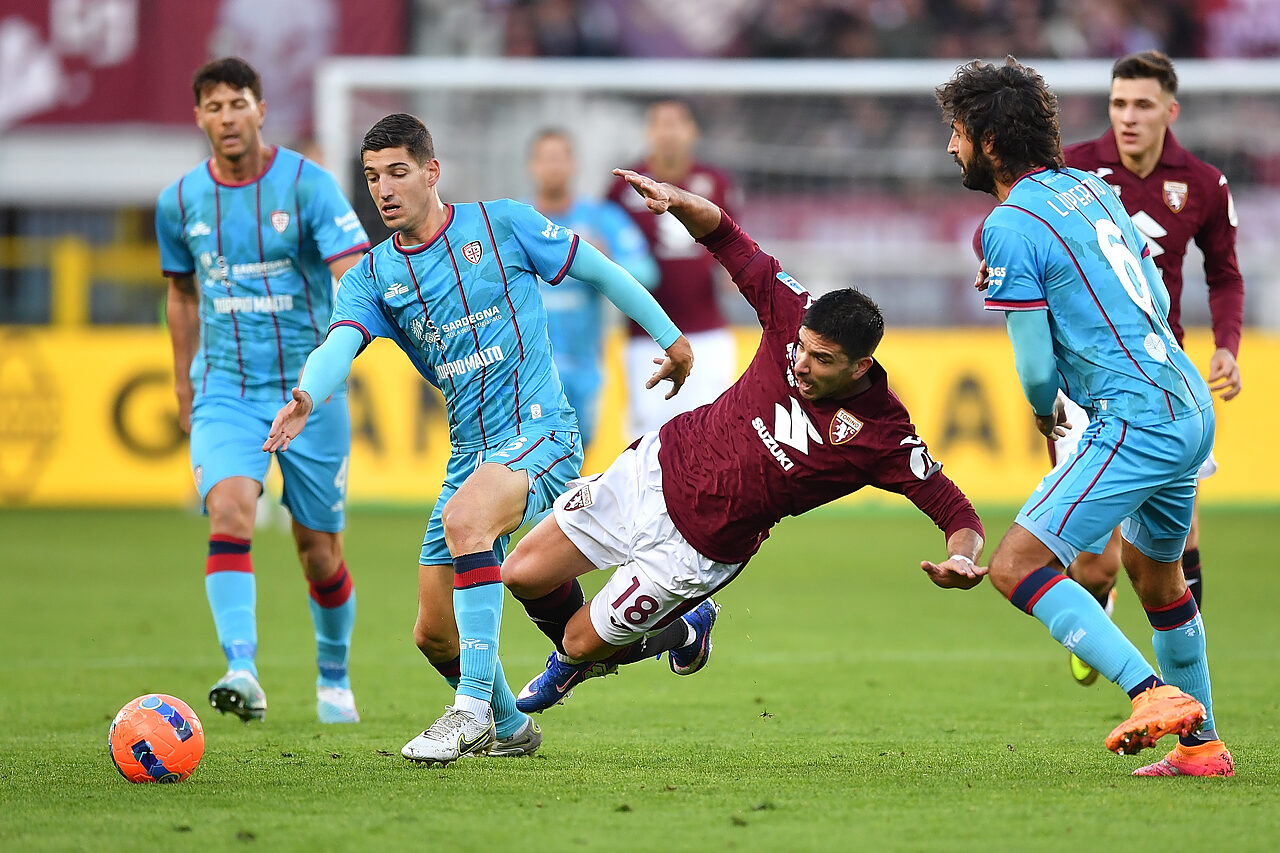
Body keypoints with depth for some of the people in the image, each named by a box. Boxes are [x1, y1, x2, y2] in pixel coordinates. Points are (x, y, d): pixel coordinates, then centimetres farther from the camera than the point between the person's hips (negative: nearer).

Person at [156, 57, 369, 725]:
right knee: (228, 512, -25)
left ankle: (334, 679, 30)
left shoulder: (307, 184, -8)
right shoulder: (180, 201, 3)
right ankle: (241, 671, -33)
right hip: (224, 389, 1)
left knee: (319, 553, 6)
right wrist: (184, 386, 23)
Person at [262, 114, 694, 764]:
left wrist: (670, 336, 10)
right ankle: (507, 727, 34)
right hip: (470, 452, 6)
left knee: (464, 516, -36)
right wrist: (306, 396, -36)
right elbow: (339, 345, -14)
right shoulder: (371, 277, 5)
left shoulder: (501, 224, -2)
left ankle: (473, 708, -30)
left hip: (541, 431, -6)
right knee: (434, 634, 4)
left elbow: (599, 271, 7)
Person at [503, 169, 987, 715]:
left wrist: (960, 560, -42)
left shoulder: (885, 439, -24)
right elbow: (724, 237, -5)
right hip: (655, 465, 4)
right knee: (523, 574, 8)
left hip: (700, 544, -4)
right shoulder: (796, 317, -14)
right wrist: (677, 201, -24)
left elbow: (957, 512, -21)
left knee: (580, 644, 1)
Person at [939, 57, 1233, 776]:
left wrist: (1044, 412, 13)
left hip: (1137, 421, -10)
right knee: (1154, 571, 27)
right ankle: (1200, 743, 34)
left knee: (1017, 565, -13)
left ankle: (1155, 694, -22)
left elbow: (1036, 368, -10)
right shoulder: (1089, 187, 14)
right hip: (1191, 404, 10)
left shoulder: (1011, 227, -11)